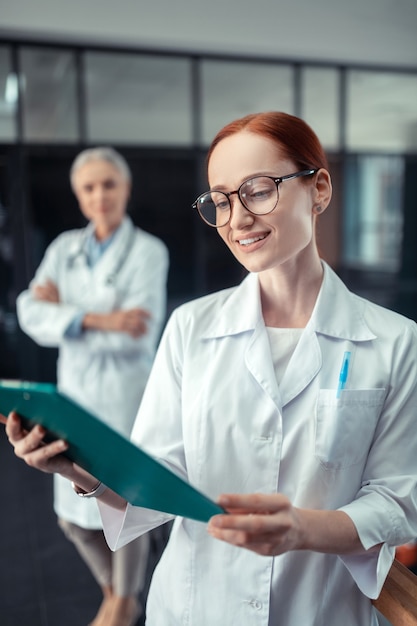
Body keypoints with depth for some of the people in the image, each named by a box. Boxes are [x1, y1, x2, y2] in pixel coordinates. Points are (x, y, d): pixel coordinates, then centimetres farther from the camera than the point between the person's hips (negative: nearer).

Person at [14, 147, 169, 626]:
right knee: (73, 515, 15)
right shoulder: (64, 248, 3)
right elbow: (30, 314, -10)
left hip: (126, 392, -5)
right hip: (73, 390, 5)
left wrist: (64, 312, -14)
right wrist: (97, 319, -25)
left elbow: (140, 335, -21)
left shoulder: (148, 251, -10)